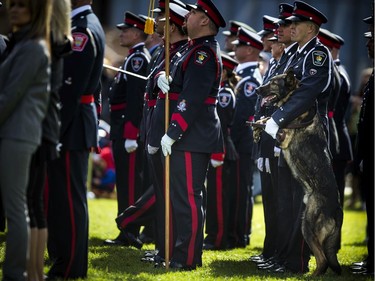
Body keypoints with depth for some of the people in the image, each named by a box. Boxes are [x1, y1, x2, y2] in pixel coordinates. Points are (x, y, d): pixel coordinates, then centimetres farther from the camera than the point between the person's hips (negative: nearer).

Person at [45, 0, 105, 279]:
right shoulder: (84, 27, 16)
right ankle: (61, 257, 25)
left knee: (69, 196, -5)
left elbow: (71, 87, -21)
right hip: (70, 127, 11)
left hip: (70, 126, -11)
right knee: (61, 195, 16)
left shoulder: (84, 31, -16)